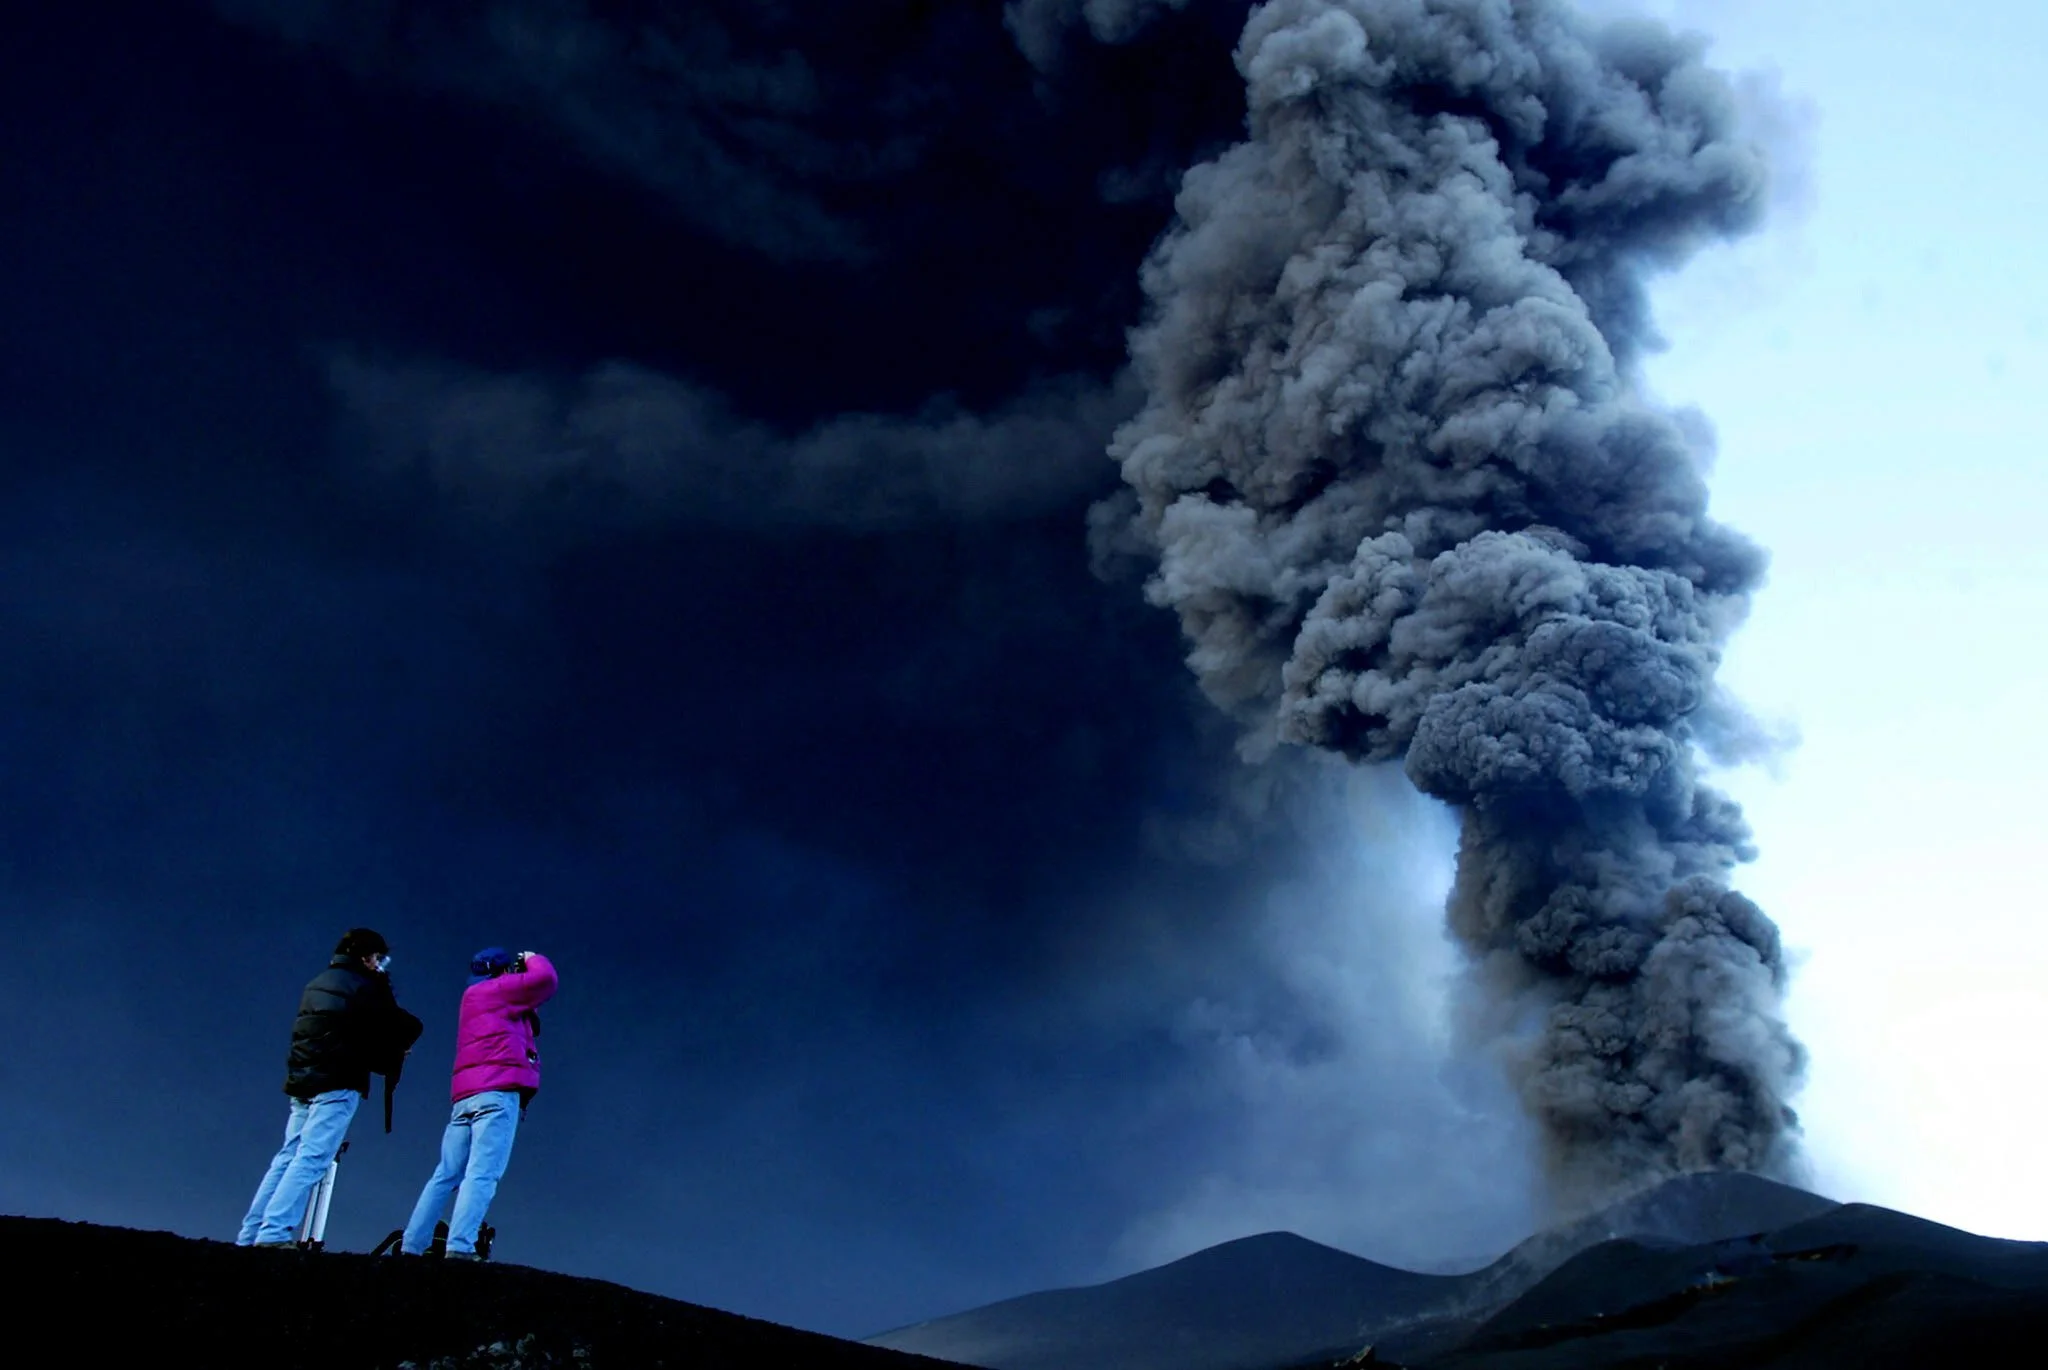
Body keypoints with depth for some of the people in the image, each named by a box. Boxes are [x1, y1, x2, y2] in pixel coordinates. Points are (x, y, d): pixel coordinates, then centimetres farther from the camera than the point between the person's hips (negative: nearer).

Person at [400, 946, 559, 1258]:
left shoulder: (475, 998, 30)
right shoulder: (496, 989, 6)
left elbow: (526, 1025, 35)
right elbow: (546, 980, -6)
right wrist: (534, 960, 16)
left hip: (466, 1096, 8)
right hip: (497, 1092, -8)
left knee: (446, 1176, 5)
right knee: (482, 1174, -16)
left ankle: (411, 1248, 0)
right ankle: (459, 1249, -27)